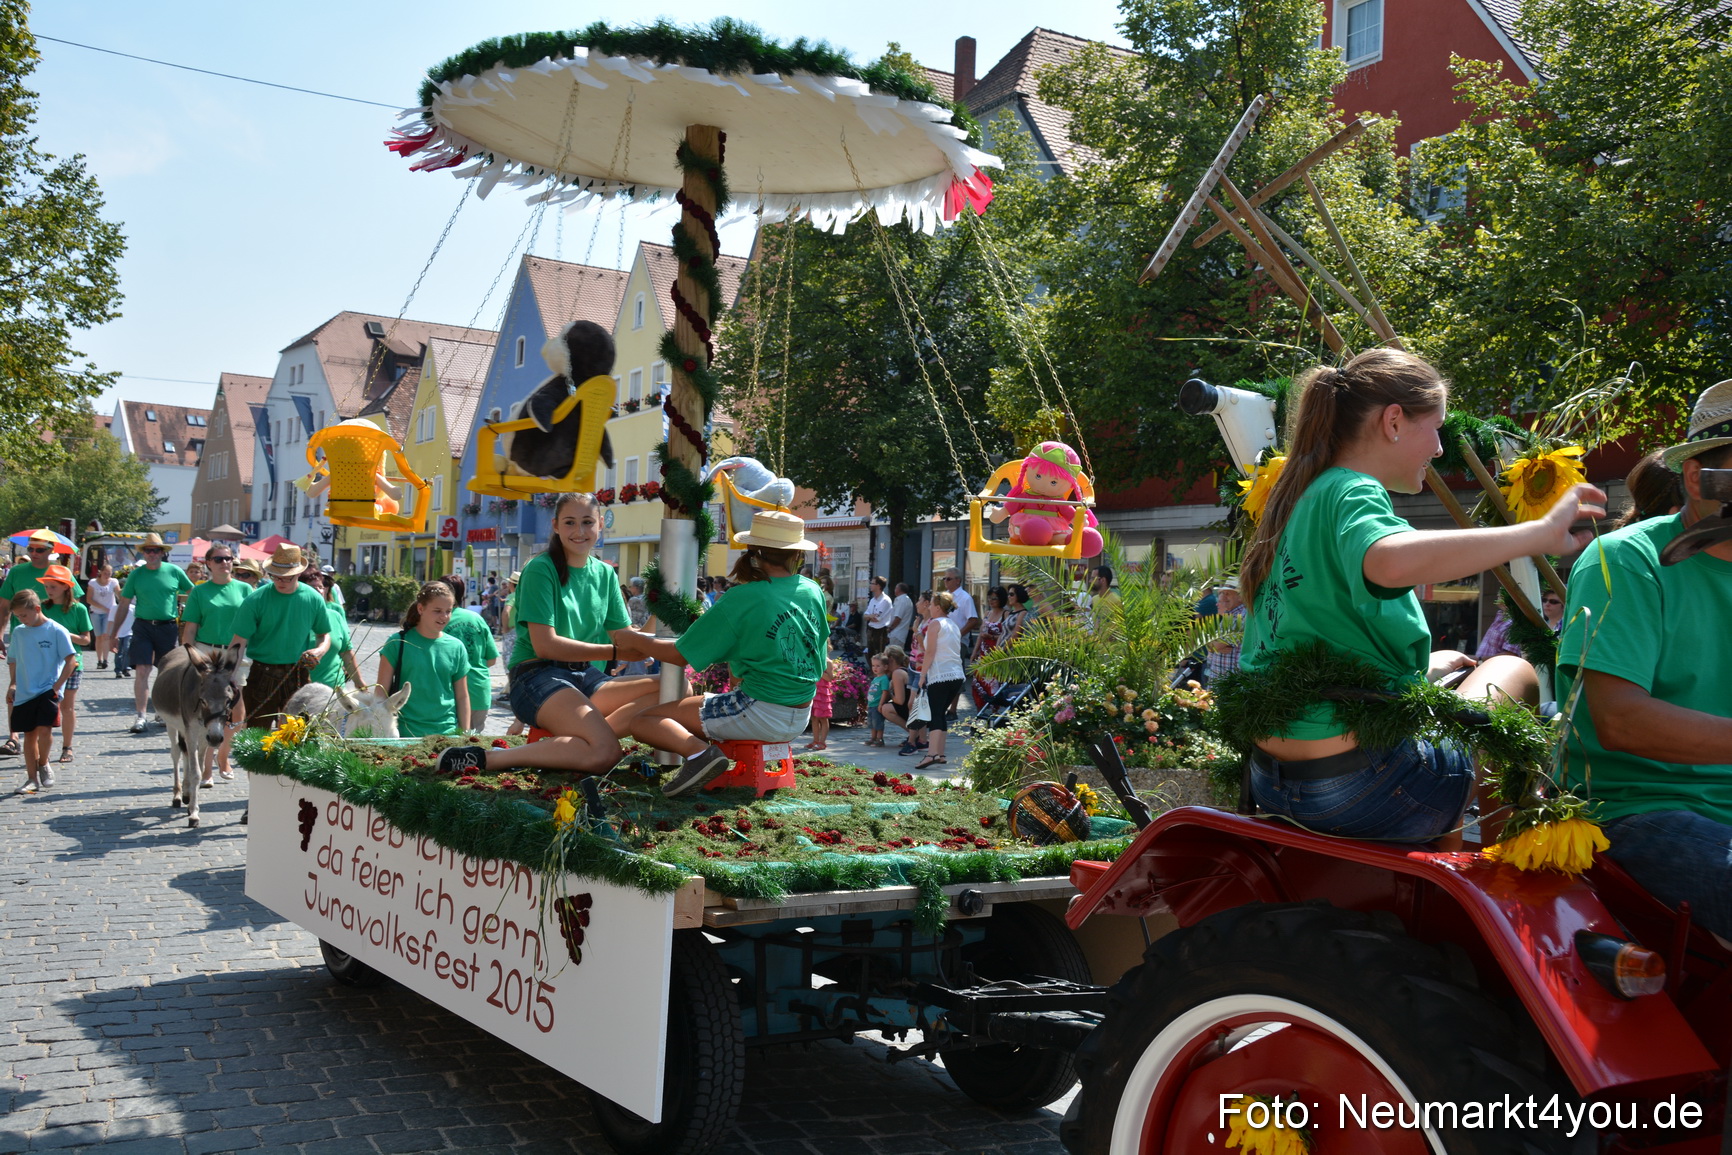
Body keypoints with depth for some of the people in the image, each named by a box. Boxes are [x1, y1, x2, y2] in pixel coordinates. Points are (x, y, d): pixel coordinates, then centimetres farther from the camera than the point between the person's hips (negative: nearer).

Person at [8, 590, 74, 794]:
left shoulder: (56, 631, -7)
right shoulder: (18, 632, 7)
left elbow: (69, 661, -6)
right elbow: (13, 661, 19)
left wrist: (57, 686, -11)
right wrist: (13, 684, 7)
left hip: (48, 691, -4)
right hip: (24, 693, 4)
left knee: (44, 730, -17)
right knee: (29, 734, 7)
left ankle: (43, 764, 9)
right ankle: (32, 779, 16)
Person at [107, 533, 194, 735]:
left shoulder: (174, 571, 2)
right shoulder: (136, 574, 3)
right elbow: (123, 605, 7)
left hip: (168, 627, 0)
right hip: (143, 626, 0)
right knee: (141, 671, -8)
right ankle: (139, 716, -6)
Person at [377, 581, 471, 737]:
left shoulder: (456, 647, 4)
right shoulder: (398, 643, -3)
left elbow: (462, 697, 10)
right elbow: (382, 693, -1)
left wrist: (465, 736, 7)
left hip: (447, 733, 2)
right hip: (405, 733, -2)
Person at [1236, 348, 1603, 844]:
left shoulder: (1304, 497, 12)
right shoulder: (1352, 493, -14)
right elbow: (1390, 562, -41)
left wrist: (1421, 666, 26)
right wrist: (1539, 533, -32)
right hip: (1360, 792, -9)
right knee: (1514, 673, 13)